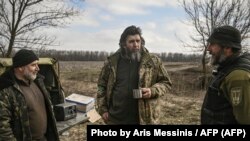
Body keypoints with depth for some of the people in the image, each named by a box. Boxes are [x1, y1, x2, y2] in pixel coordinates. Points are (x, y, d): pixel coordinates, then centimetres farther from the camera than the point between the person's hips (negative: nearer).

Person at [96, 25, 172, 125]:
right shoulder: (112, 62, 2)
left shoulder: (153, 61, -3)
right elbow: (102, 86, 9)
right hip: (116, 119, 2)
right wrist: (102, 108, 2)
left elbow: (166, 83, 3)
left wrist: (153, 91, -16)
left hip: (145, 119, -1)